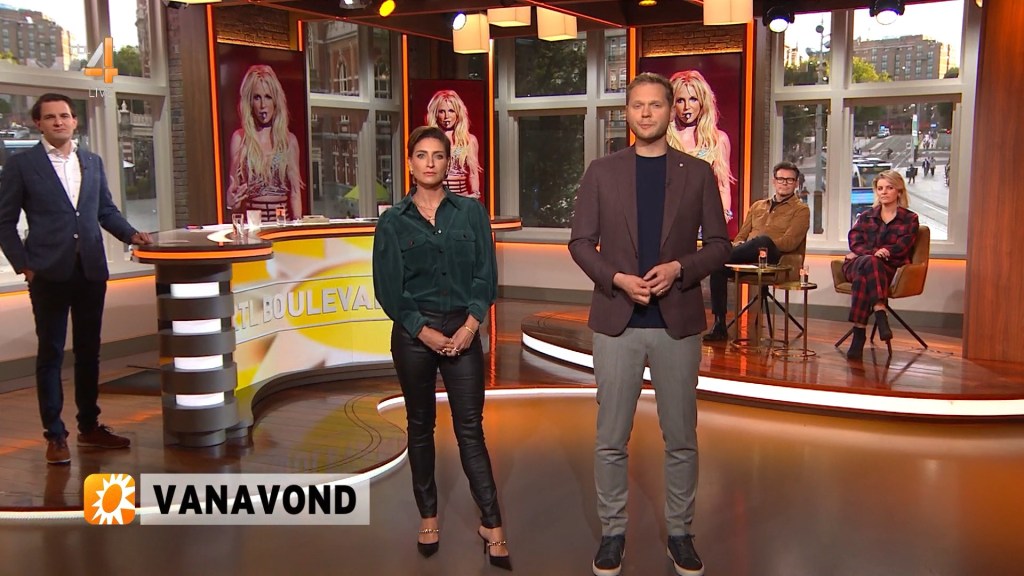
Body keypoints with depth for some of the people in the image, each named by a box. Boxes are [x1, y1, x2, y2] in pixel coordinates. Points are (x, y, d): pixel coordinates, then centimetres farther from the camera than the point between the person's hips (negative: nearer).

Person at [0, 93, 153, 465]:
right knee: (51, 352, 3)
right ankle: (55, 435, 10)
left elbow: (106, 210, 18)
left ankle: (89, 426, 23)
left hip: (91, 270, 4)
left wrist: (131, 234, 2)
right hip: (50, 273, -4)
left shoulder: (92, 162, 12)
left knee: (89, 350, 11)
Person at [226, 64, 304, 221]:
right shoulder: (239, 138, 5)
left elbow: (295, 191, 8)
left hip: (283, 220, 1)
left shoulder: (289, 140, 8)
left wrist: (298, 224, -5)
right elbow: (233, 188, 7)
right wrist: (231, 200, -15)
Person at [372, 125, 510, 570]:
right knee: (420, 425, 11)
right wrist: (424, 331, -10)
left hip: (463, 330, 0)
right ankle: (428, 515, 25)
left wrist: (471, 324, -11)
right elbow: (388, 288, -2)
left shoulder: (471, 212, 3)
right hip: (413, 333, 0)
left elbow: (485, 275, 1)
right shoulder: (393, 222, 1)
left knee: (470, 428, 0)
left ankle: (491, 526, 6)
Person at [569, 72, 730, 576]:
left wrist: (679, 268, -14)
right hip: (616, 320, 0)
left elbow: (718, 245, 4)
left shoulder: (698, 173, 5)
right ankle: (613, 531, 23)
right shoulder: (602, 172, 4)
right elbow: (581, 242, 2)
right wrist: (617, 279, -14)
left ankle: (680, 532, 26)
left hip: (678, 321, 1)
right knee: (611, 439, 6)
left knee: (681, 437, 9)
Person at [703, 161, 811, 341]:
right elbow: (741, 235, 25)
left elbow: (789, 243, -2)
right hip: (746, 257, 5)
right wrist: (738, 245, 0)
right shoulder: (757, 206, 28)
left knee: (763, 240, -41)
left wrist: (761, 245, -14)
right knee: (718, 263, -29)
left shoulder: (801, 210, 13)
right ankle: (719, 325, -28)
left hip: (773, 258, -4)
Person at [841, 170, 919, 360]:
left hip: (888, 269, -1)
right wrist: (874, 253, -16)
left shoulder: (910, 219, 15)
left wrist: (883, 253, -19)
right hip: (855, 264, 2)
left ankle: (859, 333, -46)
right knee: (870, 262, -38)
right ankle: (880, 314, -52)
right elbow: (854, 242, 4)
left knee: (863, 278, -38)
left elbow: (902, 247, 0)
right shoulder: (866, 216, 21)